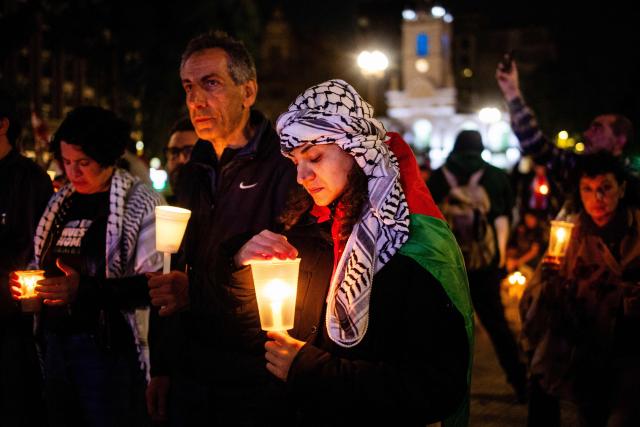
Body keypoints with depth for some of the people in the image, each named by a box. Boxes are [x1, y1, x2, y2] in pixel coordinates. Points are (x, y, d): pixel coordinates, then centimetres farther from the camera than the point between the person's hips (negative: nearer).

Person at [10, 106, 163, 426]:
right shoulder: (60, 202, 14)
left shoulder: (140, 203, -8)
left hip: (109, 347, -6)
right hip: (55, 339, 6)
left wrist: (85, 290, -23)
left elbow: (154, 283, -16)